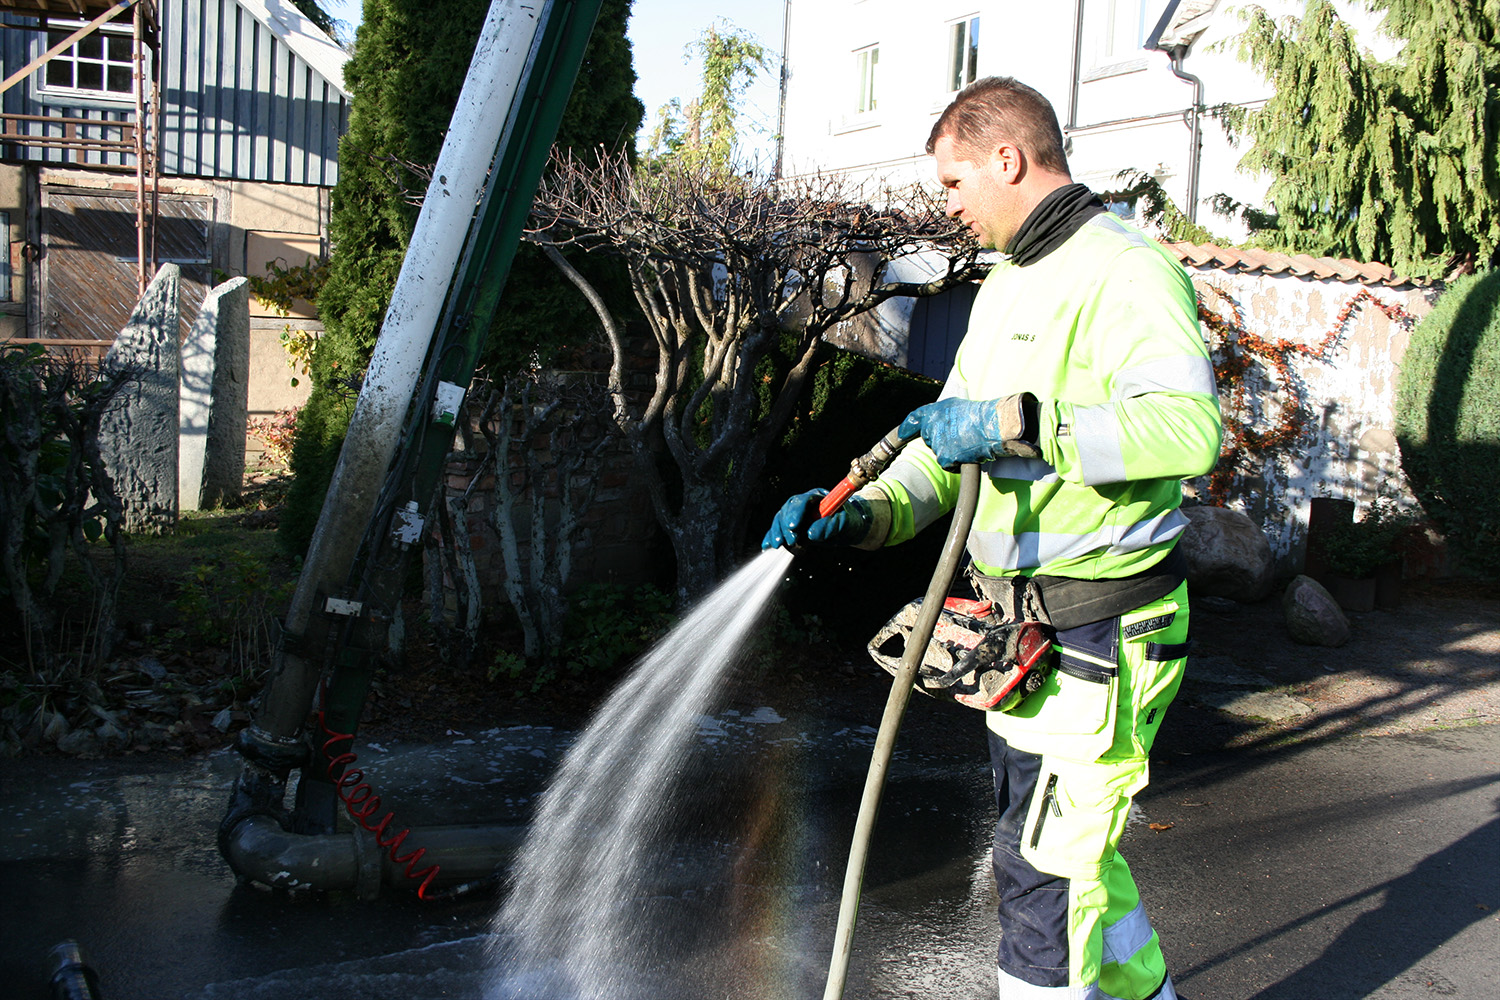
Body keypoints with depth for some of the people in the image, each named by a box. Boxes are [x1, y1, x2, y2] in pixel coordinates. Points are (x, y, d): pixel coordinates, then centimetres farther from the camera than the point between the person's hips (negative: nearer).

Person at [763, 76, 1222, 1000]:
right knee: (1072, 846, 23)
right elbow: (951, 448, 14)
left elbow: (1189, 425, -31)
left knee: (1044, 863, 0)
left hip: (1101, 633, -10)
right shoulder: (1006, 287, 16)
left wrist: (1019, 423, -32)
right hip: (1026, 626, 10)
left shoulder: (1124, 271, -15)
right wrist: (860, 516, -2)